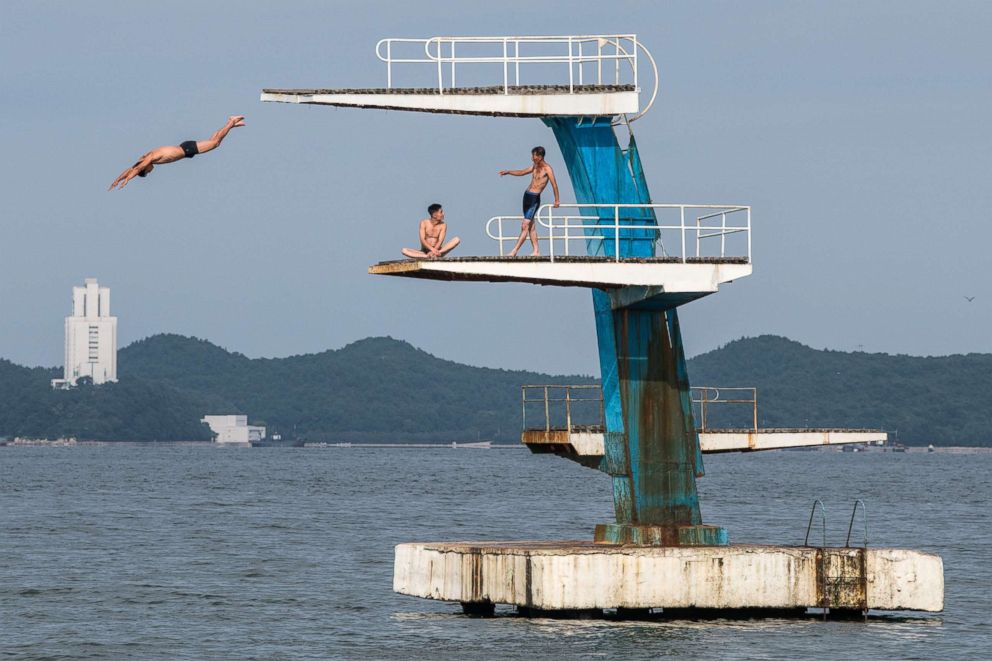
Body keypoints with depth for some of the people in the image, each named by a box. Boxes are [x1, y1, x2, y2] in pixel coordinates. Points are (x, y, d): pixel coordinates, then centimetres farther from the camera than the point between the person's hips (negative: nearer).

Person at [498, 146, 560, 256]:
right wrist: (508, 172, 15)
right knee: (531, 225, 9)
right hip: (527, 195, 9)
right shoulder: (535, 167, 13)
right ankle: (536, 251, 13)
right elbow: (522, 172, 25)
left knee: (525, 226, -11)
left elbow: (554, 184, -13)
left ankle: (514, 251, -15)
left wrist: (556, 200, -14)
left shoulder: (547, 169, -11)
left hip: (534, 198, -9)